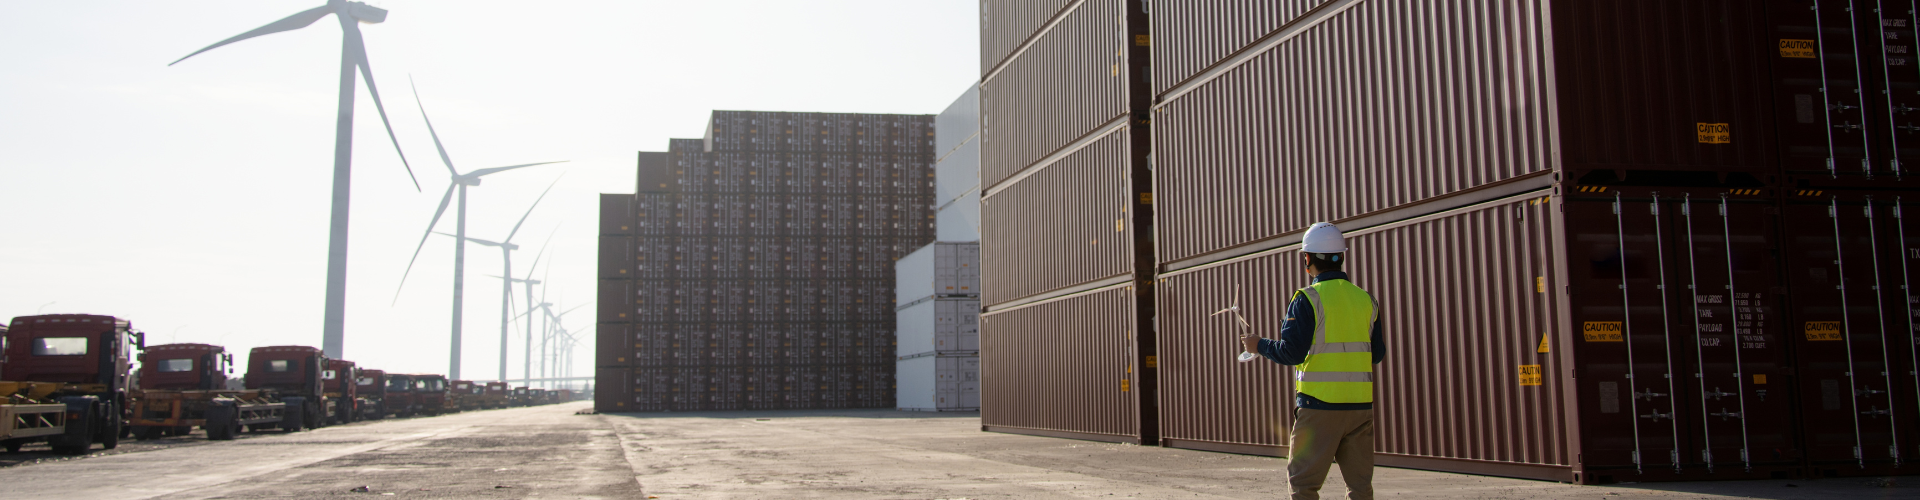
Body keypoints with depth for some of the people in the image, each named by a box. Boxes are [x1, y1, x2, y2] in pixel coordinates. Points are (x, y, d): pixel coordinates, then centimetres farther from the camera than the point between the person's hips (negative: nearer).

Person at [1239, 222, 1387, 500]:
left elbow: (1291, 352, -14)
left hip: (1319, 406, -5)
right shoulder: (1366, 300, 8)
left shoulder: (1308, 299, -8)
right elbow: (1376, 355, 12)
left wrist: (1259, 345, 3)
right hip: (1360, 405, 5)